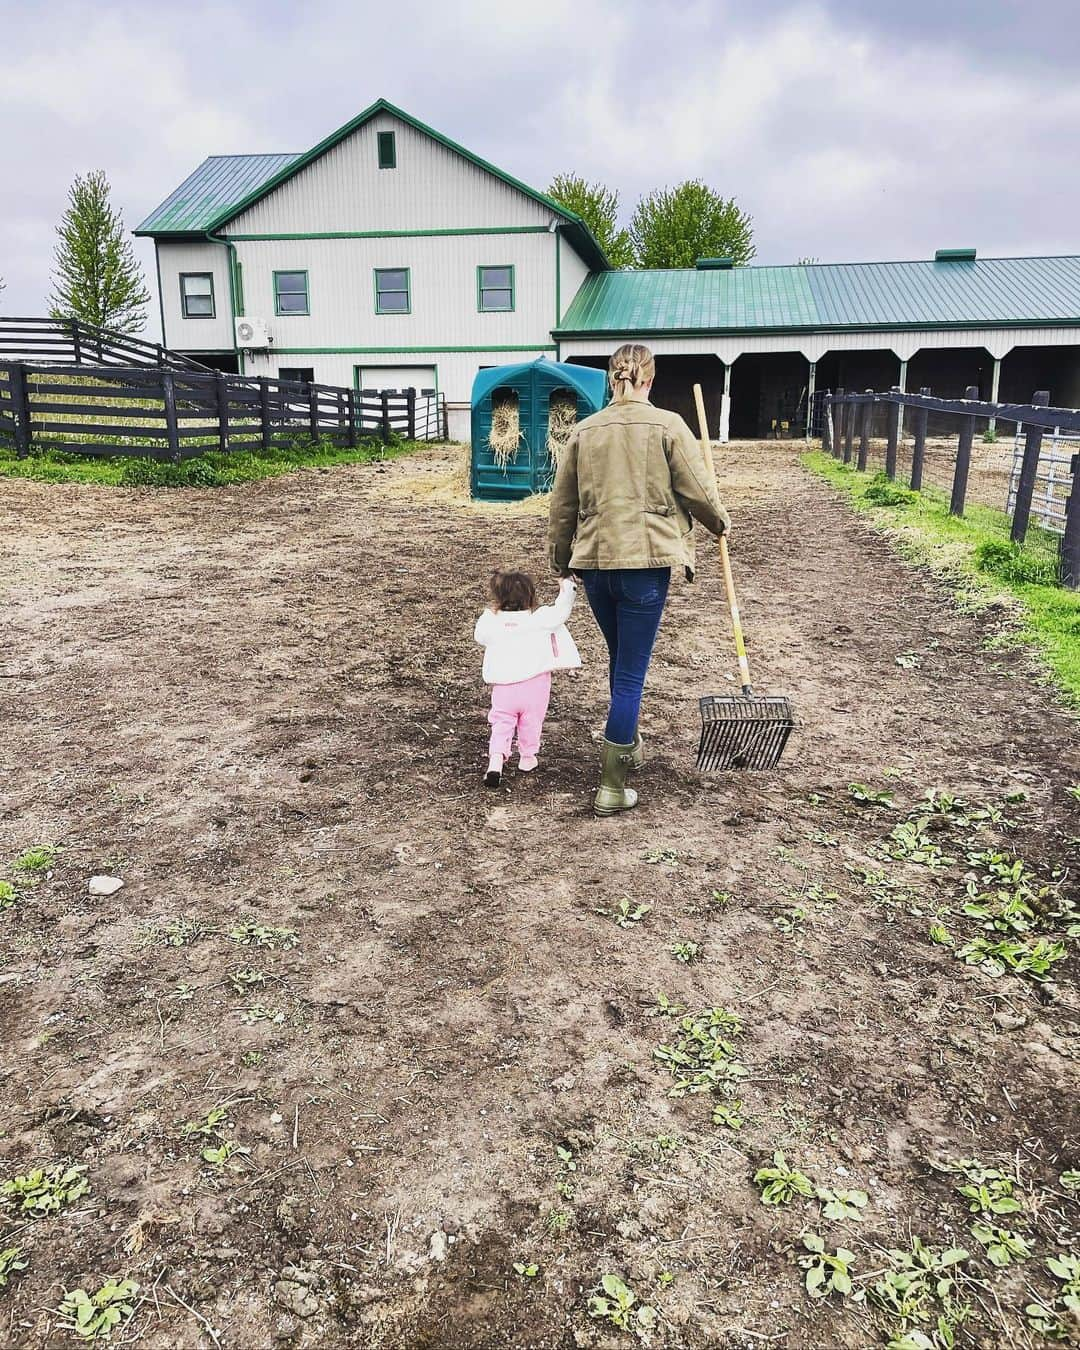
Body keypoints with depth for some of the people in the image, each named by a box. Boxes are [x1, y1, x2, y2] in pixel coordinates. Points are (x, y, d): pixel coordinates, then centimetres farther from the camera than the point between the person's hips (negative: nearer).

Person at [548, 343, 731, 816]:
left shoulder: (584, 430, 7)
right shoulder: (667, 425, -4)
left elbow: (562, 502, 11)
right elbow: (697, 490, -3)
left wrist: (559, 556, 23)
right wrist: (719, 521, 18)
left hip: (594, 560, 4)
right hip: (645, 561, -4)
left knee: (620, 660, 24)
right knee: (631, 672, -1)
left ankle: (628, 746, 42)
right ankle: (611, 786, 1)